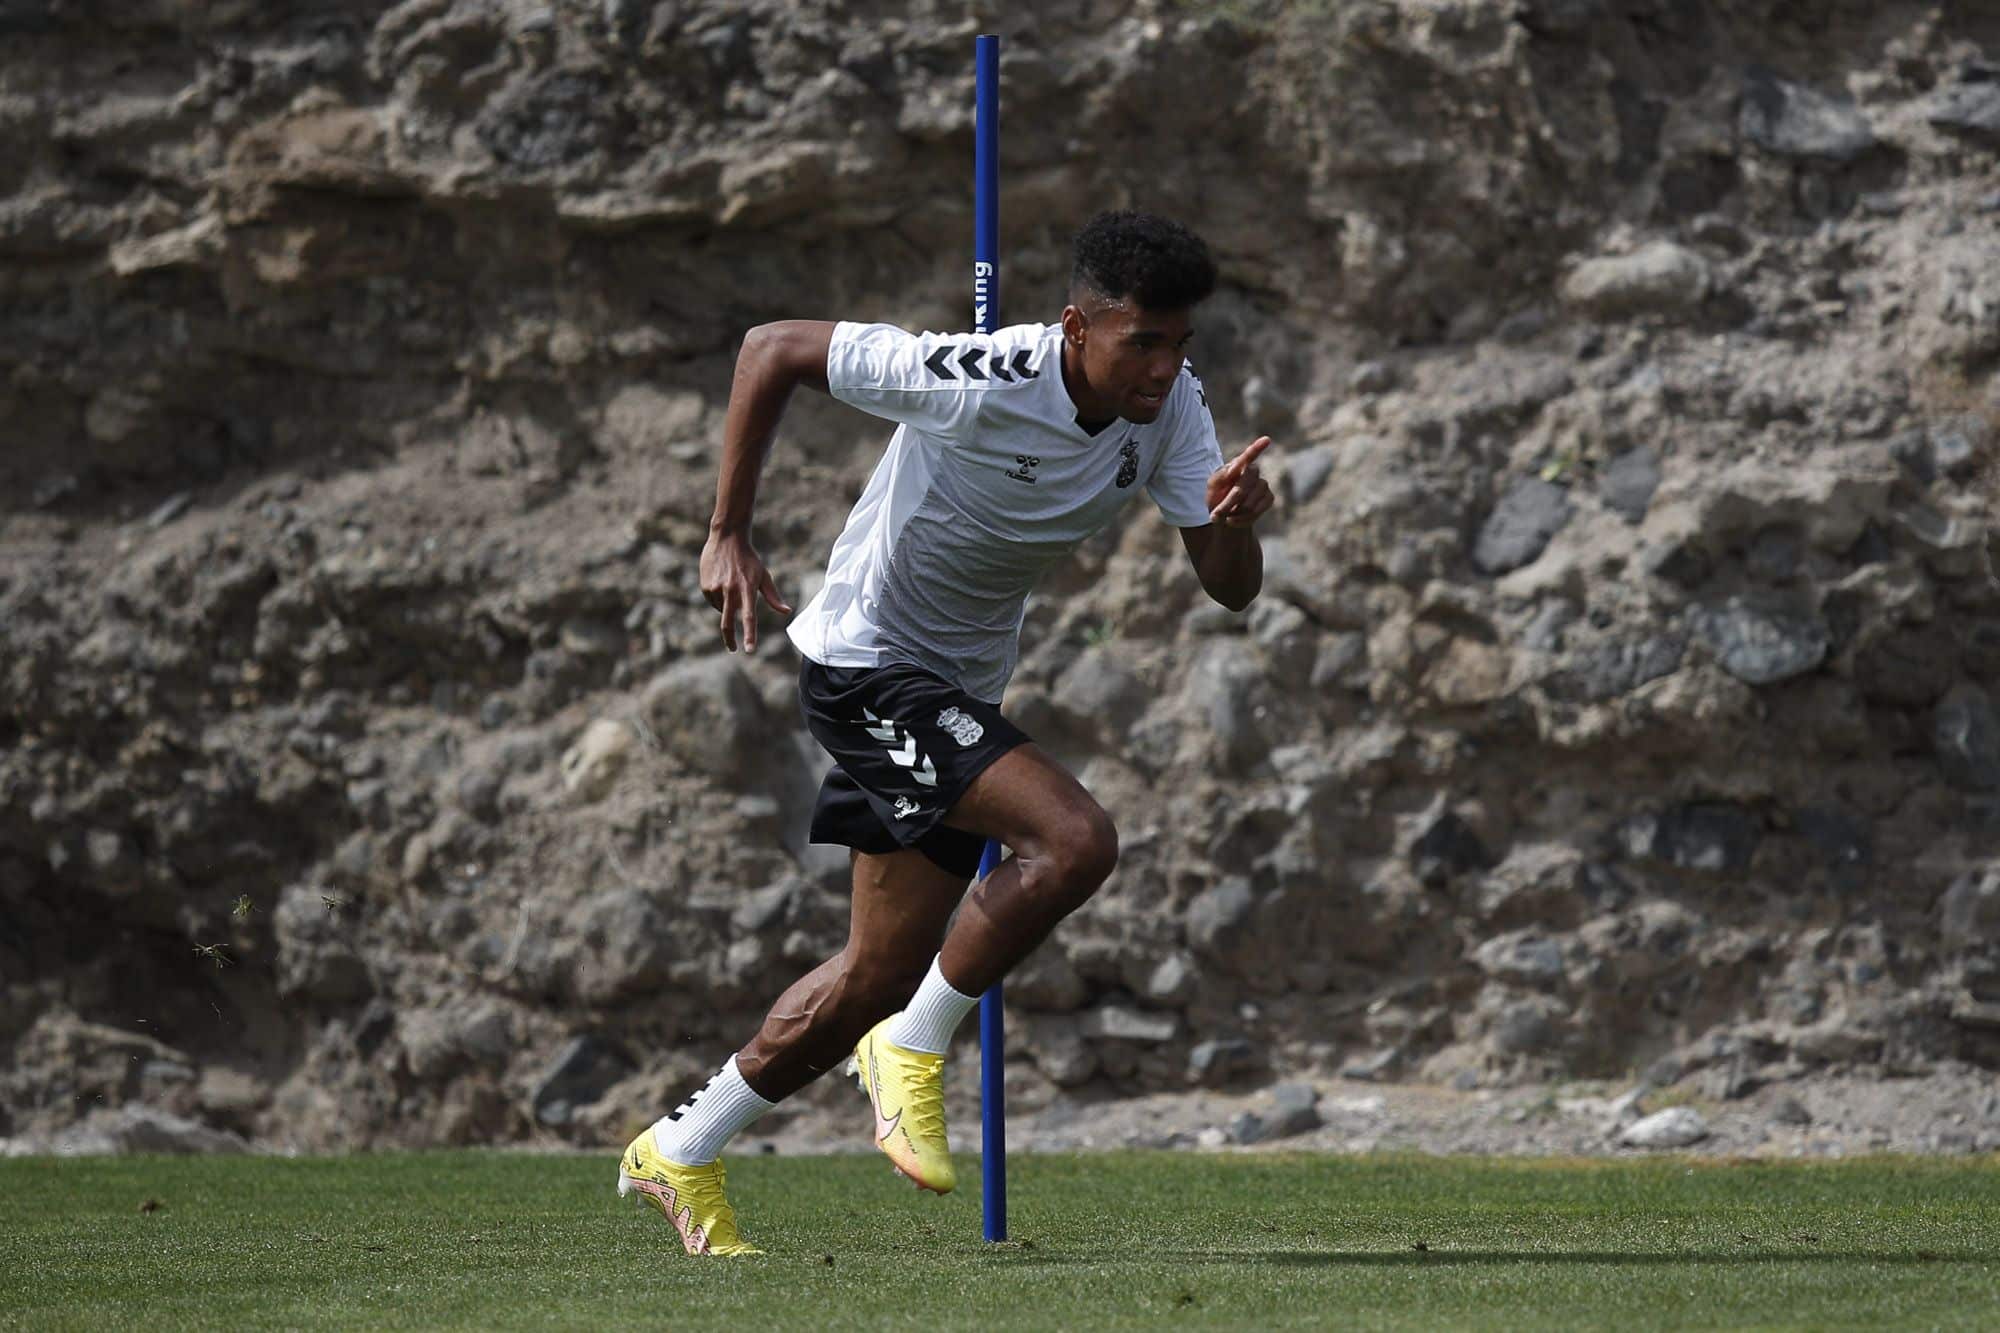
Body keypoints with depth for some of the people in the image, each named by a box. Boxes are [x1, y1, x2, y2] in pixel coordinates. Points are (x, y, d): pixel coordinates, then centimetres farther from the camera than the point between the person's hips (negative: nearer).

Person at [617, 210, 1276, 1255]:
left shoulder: (1169, 406, -9)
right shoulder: (977, 381, -27)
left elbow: (1230, 589, -8)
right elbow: (771, 350, -17)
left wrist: (1233, 521, -32)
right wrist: (728, 536, -15)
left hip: (960, 687, 8)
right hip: (866, 663, -8)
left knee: (883, 974, 11)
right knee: (1077, 838, -27)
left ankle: (680, 1153, 27)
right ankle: (915, 1047, -8)